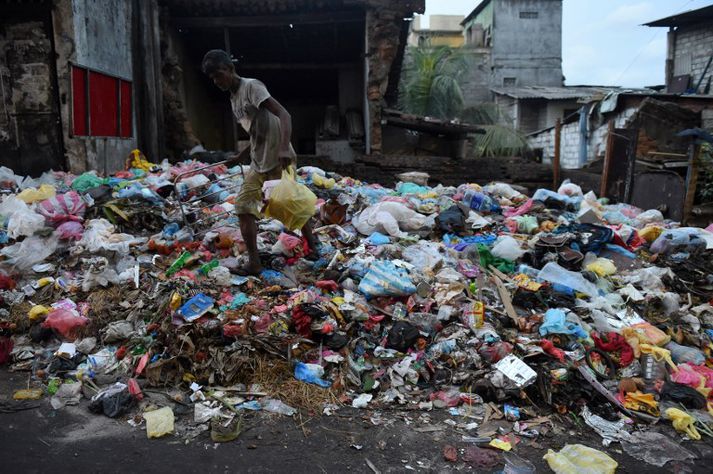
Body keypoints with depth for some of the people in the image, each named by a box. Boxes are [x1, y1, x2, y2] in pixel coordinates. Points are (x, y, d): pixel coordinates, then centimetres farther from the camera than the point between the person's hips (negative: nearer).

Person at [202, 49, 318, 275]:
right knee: (243, 206, -2)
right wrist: (241, 156, 18)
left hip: (279, 161, -8)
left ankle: (312, 245, 28)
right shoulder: (233, 99, 14)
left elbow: (284, 115, -25)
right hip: (258, 164, 8)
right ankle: (254, 262, 0)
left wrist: (284, 148, -39)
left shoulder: (252, 86, -12)